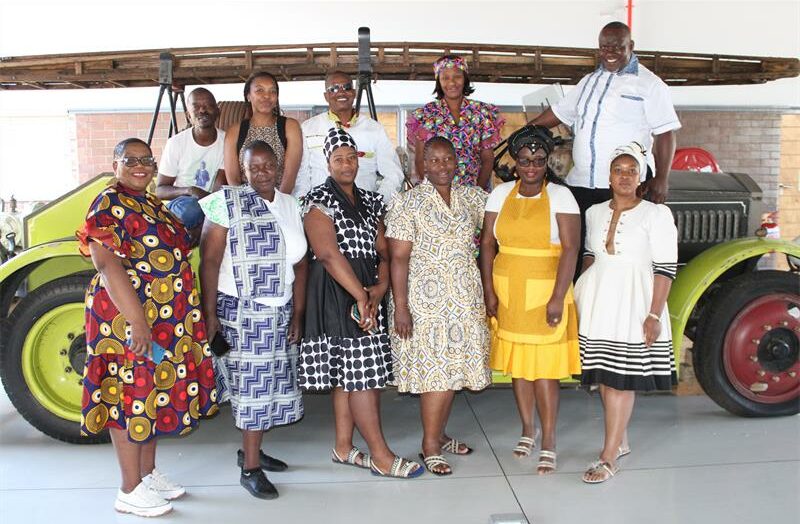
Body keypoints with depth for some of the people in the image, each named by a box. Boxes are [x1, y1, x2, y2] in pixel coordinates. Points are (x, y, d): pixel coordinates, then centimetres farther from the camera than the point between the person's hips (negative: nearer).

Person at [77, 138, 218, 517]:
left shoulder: (153, 204, 14)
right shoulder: (108, 205, -12)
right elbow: (108, 265, -21)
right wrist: (136, 321, -27)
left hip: (167, 319, 9)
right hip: (129, 318, -9)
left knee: (154, 392, 15)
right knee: (130, 393, 0)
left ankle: (148, 473, 30)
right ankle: (130, 491, 12)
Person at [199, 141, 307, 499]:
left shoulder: (290, 205, 8)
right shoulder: (226, 202, -7)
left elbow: (300, 264, 9)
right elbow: (210, 261, -10)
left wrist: (297, 314, 5)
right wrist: (210, 314, -14)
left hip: (280, 311, 6)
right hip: (240, 311, -5)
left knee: (271, 382, 11)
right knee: (252, 384, -2)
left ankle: (251, 450, 30)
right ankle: (250, 468, 10)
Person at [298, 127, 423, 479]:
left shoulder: (370, 201, 15)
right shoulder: (319, 200, -5)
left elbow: (383, 251, 8)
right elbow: (328, 254, -17)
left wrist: (379, 290, -9)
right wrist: (361, 296, -20)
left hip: (369, 293, 7)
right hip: (335, 293, -7)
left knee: (350, 374, 11)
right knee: (359, 373, -6)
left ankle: (343, 447, 22)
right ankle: (381, 457, 1)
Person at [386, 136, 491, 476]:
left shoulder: (471, 197, 10)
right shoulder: (407, 203, -7)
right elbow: (399, 259, -11)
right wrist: (401, 307, -15)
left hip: (465, 299, 6)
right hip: (427, 300, -5)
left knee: (454, 368, 11)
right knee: (435, 370, -4)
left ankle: (438, 434, 28)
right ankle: (429, 446, 11)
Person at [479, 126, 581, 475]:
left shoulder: (560, 196, -5)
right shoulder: (501, 194, 5)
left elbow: (570, 249, -11)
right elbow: (487, 243, 5)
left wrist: (558, 298, -17)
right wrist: (489, 291, -2)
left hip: (545, 294, -3)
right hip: (507, 292, 4)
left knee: (544, 367, -2)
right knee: (516, 363, 11)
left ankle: (548, 443, 10)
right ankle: (527, 430, 29)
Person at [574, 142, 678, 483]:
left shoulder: (657, 214, -5)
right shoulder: (595, 212, 9)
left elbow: (665, 268, -8)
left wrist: (654, 315, -13)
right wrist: (582, 295, 14)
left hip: (631, 304, -5)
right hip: (597, 301, 5)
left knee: (620, 380, -4)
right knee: (604, 377, 11)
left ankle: (609, 456, 4)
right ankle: (621, 441, 28)